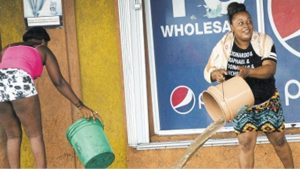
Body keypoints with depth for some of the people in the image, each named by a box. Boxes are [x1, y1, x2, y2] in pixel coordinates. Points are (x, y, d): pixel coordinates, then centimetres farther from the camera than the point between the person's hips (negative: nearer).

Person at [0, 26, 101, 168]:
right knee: (35, 135, 11)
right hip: (19, 83, -4)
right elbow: (59, 82, 20)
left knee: (13, 135, 19)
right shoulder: (43, 50, 28)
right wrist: (81, 106, 20)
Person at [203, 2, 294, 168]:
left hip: (268, 102, 0)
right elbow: (208, 70, -6)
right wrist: (216, 73, -31)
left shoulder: (264, 41, -16)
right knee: (246, 144, -4)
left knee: (279, 140, 13)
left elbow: (270, 69, -27)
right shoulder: (223, 46, -12)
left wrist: (249, 72, -45)